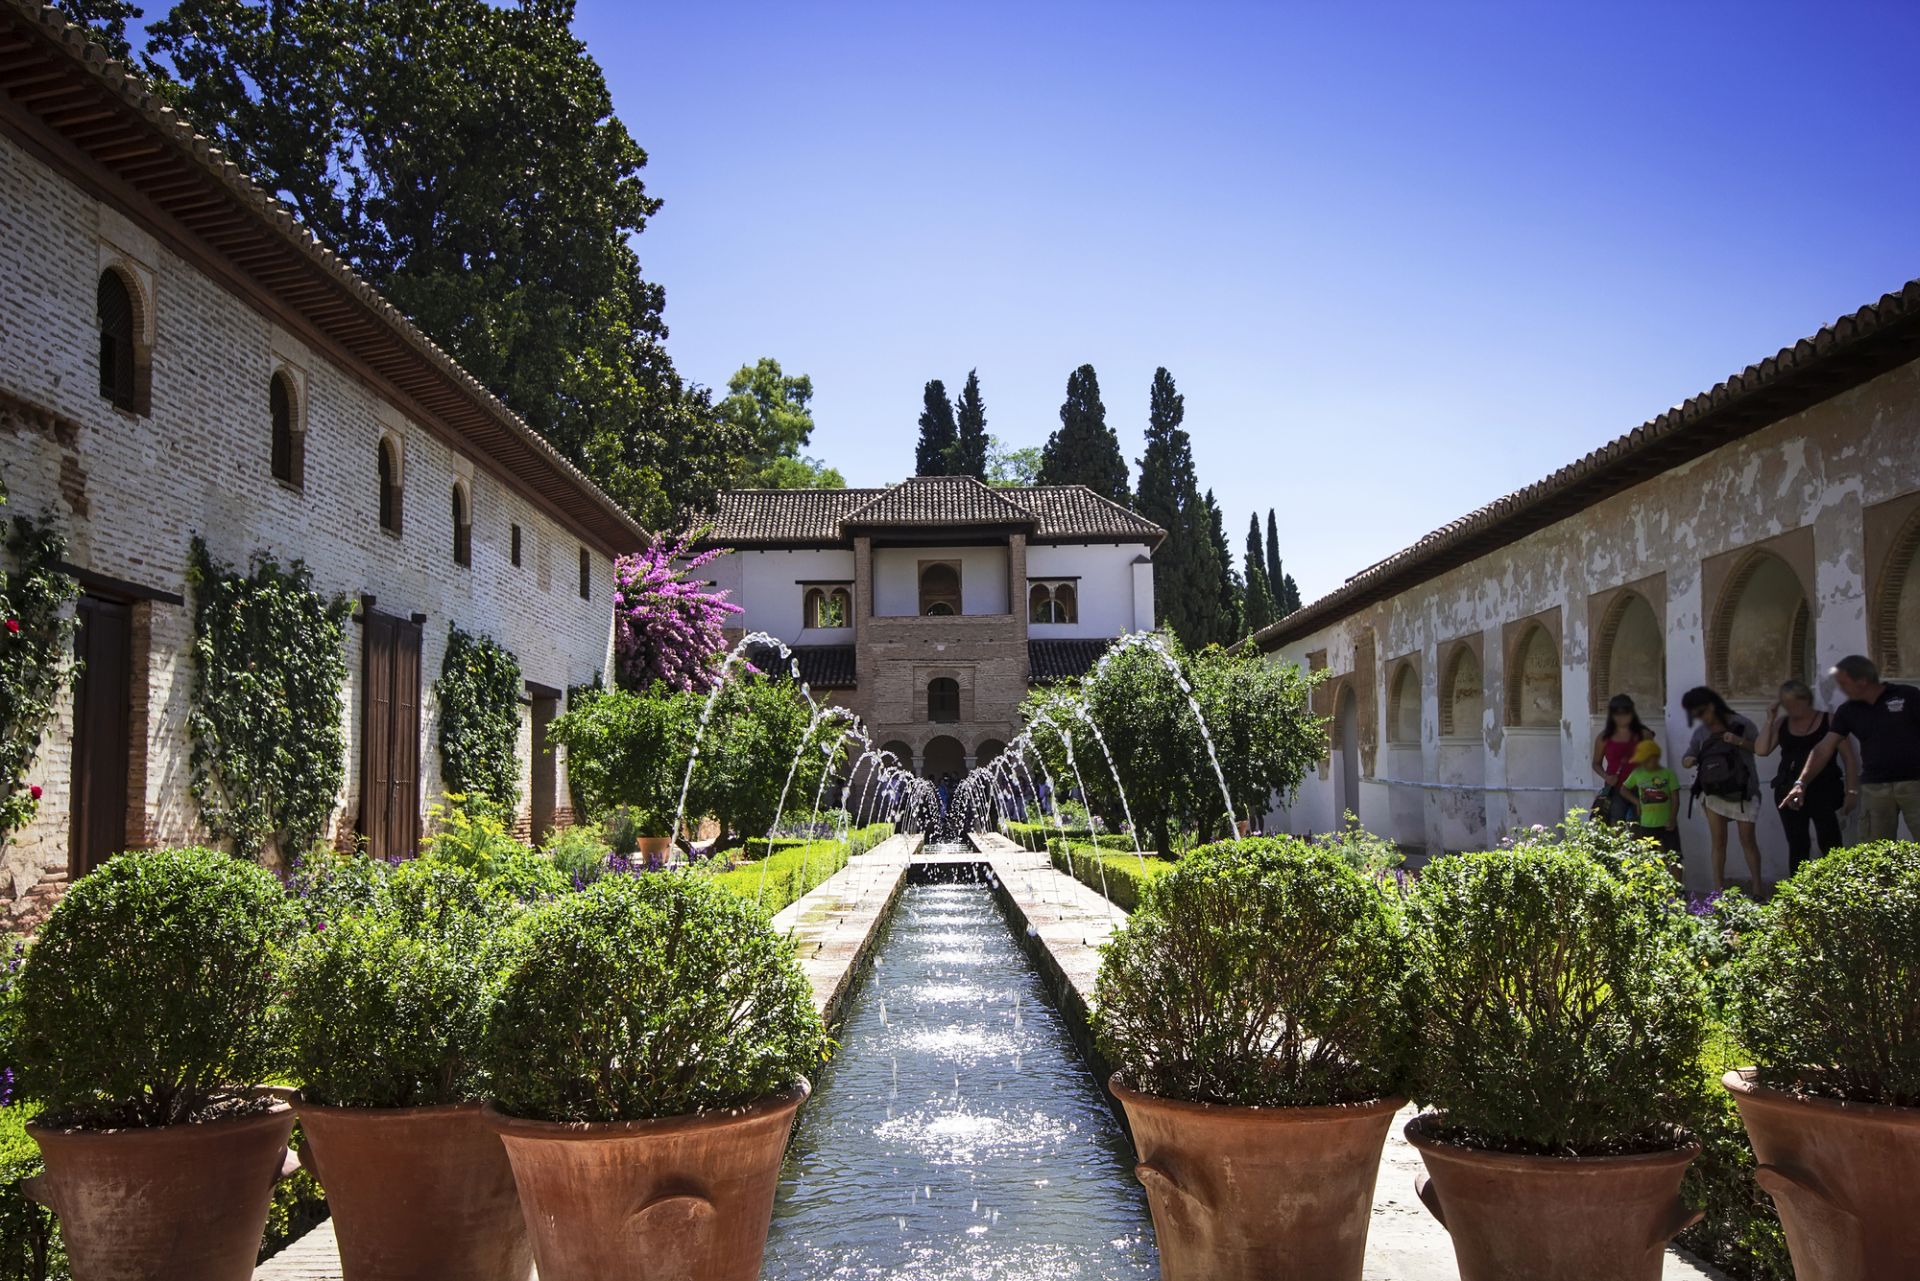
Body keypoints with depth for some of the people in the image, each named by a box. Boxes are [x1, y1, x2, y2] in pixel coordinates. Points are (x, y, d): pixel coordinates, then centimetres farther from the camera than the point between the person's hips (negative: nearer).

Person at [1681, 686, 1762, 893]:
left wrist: (1740, 741, -21)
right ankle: (1718, 890, 5)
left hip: (1743, 791, -3)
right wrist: (1690, 761, -14)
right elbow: (1686, 758, 9)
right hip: (1714, 792, 3)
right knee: (1718, 841, 4)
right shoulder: (1701, 732, 5)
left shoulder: (1740, 723, -6)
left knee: (1748, 840, -3)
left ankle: (1757, 889, 3)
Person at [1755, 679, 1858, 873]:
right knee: (1797, 846, 8)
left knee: (1831, 846, -11)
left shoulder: (1829, 721, 0)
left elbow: (1850, 757, -1)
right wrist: (1770, 721, 1)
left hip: (1823, 791, -4)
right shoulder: (1782, 723, 11)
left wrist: (1852, 791, -7)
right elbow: (1761, 750, 2)